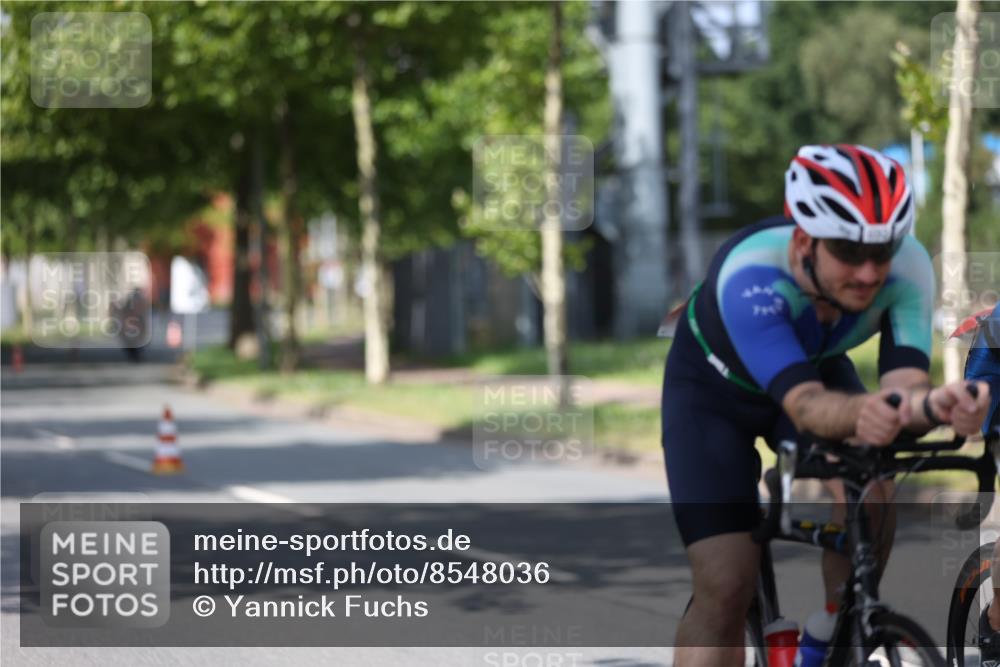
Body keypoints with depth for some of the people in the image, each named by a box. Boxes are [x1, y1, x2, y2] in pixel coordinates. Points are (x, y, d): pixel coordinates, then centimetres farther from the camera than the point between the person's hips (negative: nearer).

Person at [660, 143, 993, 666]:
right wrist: (864, 411, -70)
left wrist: (932, 404, -63)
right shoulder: (749, 275, -41)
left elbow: (903, 383, -39)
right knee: (725, 587, -12)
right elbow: (803, 404, -49)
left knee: (871, 489, -28)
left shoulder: (908, 266, -31)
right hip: (715, 388, -3)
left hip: (818, 369, 3)